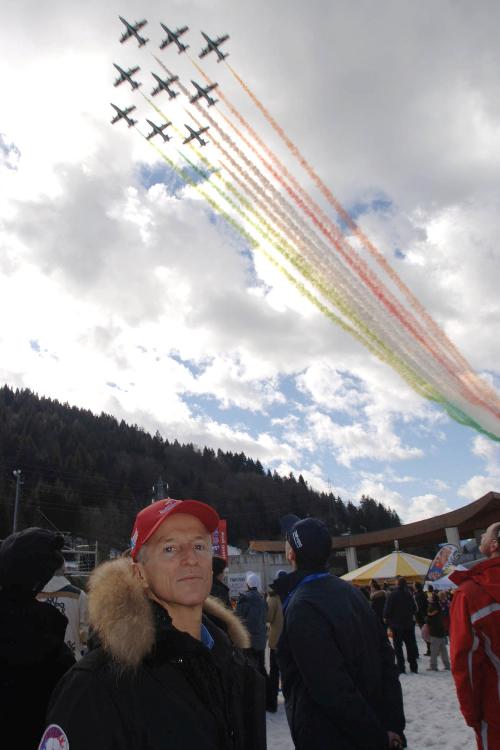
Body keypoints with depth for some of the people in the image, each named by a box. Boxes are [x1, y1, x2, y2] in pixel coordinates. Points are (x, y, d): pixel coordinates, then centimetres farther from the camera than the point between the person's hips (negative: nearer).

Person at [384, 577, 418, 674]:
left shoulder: (392, 595, -15)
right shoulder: (409, 594, -1)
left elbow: (387, 609, -14)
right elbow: (414, 609, 8)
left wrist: (386, 618, 3)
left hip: (396, 623, -4)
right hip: (408, 624, 4)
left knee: (398, 646, 4)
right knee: (410, 645, 14)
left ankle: (401, 668, 2)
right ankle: (413, 667, 19)